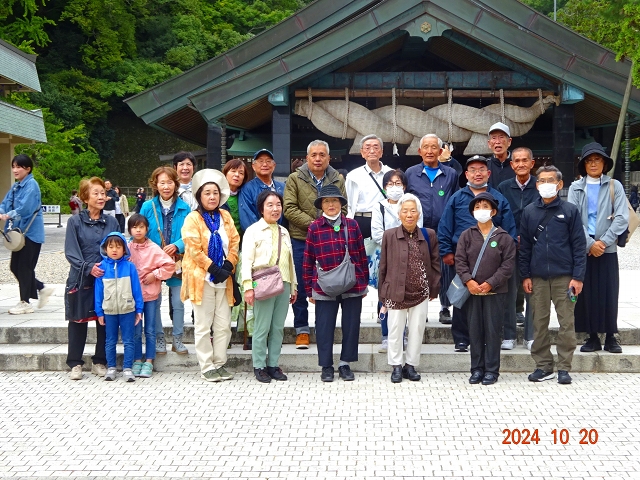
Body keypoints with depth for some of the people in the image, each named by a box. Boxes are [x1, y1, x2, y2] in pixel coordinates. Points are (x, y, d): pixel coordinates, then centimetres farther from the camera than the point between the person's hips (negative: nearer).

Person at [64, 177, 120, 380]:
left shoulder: (111, 222, 7)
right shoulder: (75, 222, 0)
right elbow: (71, 252, -6)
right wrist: (89, 268, -19)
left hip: (106, 279, 2)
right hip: (80, 280, -2)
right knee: (78, 321, 5)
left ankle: (100, 362, 18)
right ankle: (75, 363, 16)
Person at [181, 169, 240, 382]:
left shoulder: (225, 216, 11)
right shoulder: (193, 219, -4)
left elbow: (235, 243, 7)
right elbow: (194, 250, -11)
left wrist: (228, 266, -8)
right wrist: (214, 269, -15)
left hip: (223, 277, 5)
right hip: (202, 278, -5)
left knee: (224, 325, 6)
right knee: (203, 326, 2)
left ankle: (220, 363, 17)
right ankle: (207, 367, 9)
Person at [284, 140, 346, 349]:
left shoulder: (338, 180, 10)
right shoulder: (295, 179, 2)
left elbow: (342, 209, 6)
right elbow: (289, 209, -6)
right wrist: (312, 224, -15)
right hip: (301, 240, -2)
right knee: (301, 287, 2)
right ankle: (302, 330, 12)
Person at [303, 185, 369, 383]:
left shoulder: (352, 225, 3)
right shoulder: (314, 228, -1)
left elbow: (361, 255, 8)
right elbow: (308, 261, 2)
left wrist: (364, 283, 8)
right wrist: (309, 289, 1)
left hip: (353, 286, 2)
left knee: (351, 325, 8)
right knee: (324, 327, 4)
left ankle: (345, 364, 23)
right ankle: (326, 366, 18)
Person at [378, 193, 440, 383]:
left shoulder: (429, 235, 1)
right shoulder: (389, 235, -4)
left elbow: (435, 264, 7)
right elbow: (383, 266, 0)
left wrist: (434, 288, 3)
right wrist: (383, 292, 1)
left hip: (421, 293, 2)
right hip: (396, 293, -1)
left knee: (417, 330, 9)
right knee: (395, 330, 5)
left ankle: (411, 365, 23)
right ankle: (396, 366, 19)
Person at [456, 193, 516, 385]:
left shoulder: (504, 237, 0)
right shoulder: (466, 235, 6)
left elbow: (508, 265, -5)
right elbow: (460, 261, 1)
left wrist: (490, 283, -13)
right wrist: (469, 281, -13)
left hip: (495, 292, -2)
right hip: (472, 291, 2)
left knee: (492, 330, 1)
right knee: (475, 330, 6)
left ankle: (492, 370, 9)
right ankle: (477, 369, 15)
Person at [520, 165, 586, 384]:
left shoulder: (570, 210, 1)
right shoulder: (529, 212, 7)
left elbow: (579, 245, 0)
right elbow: (524, 246, 10)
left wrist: (578, 277, -6)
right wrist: (525, 275, 4)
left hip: (564, 277, -2)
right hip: (537, 278, 2)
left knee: (566, 323, 1)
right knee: (539, 323, 6)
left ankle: (564, 367, 10)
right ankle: (543, 366, 16)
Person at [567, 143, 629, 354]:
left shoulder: (615, 186, 5)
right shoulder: (576, 188, 8)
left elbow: (622, 218, -3)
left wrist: (603, 241, -12)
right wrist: (590, 243, -12)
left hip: (607, 249, -1)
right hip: (582, 249, 1)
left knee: (609, 293, 0)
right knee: (586, 293, 2)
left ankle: (610, 337, 10)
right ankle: (592, 337, 11)